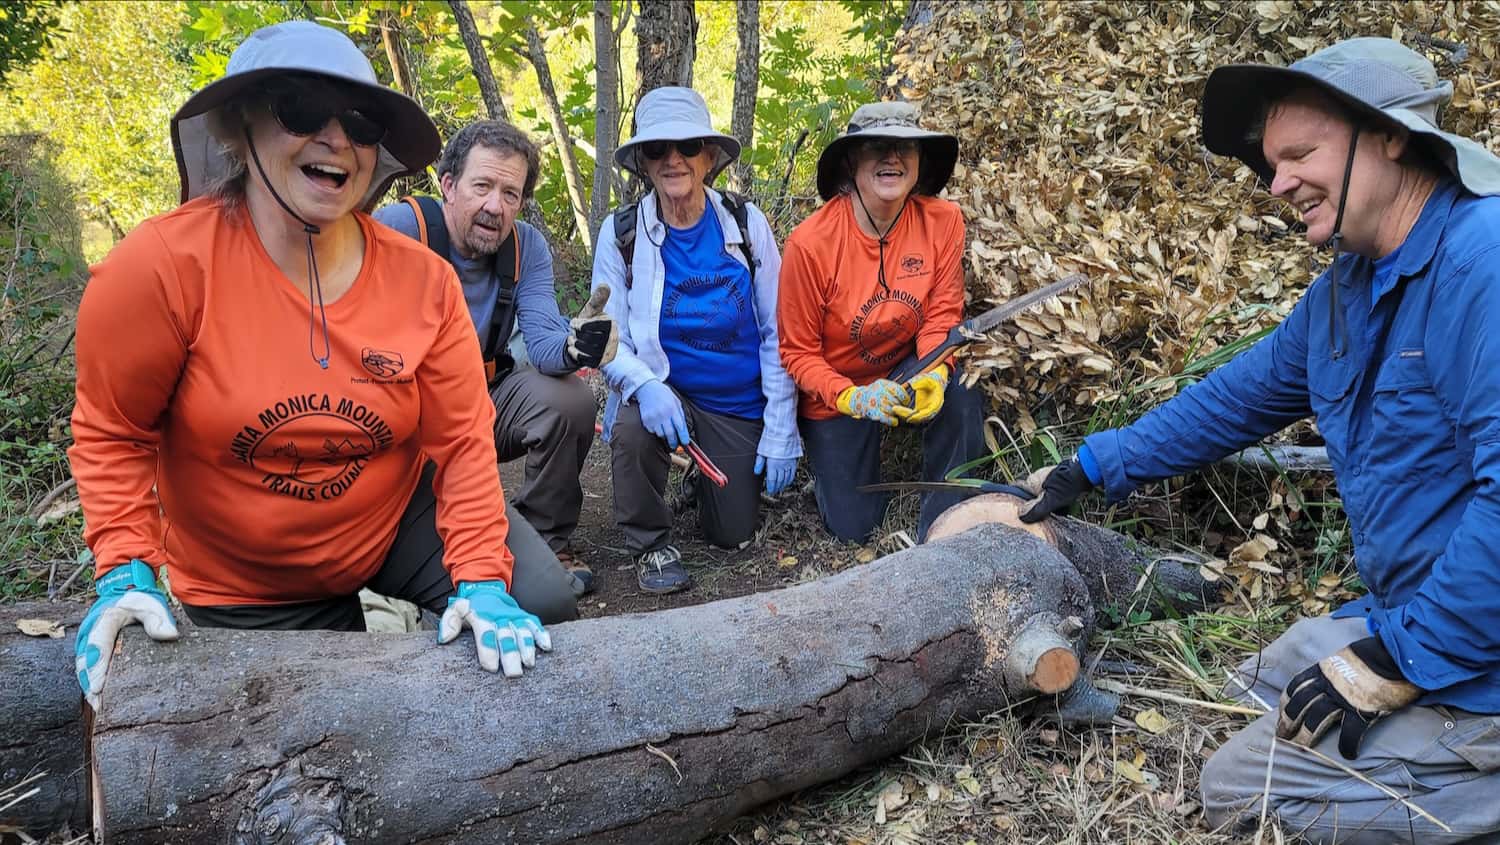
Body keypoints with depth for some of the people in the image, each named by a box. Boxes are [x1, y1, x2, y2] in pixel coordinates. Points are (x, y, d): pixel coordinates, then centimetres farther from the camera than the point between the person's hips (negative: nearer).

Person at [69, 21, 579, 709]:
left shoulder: (424, 279, -14)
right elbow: (113, 433, -9)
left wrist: (481, 581, -22)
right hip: (246, 586, -1)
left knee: (541, 602, -15)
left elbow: (462, 440, -12)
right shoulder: (161, 266, -21)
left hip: (401, 520, 2)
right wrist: (125, 573, -19)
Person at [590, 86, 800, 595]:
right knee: (633, 426, -36)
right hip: (665, 393, -1)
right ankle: (651, 543, -8)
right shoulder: (621, 233, -9)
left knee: (733, 535, 4)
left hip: (738, 404, 1)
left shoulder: (746, 224, -9)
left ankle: (710, 473, 40)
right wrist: (645, 386, -32)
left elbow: (776, 334, -6)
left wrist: (780, 432, -8)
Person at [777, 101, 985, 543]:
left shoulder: (944, 220, -17)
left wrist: (934, 374, -30)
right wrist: (853, 398, -34)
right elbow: (798, 352, -17)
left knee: (962, 399, -32)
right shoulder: (810, 242, -24)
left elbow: (941, 317, -9)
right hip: (835, 394, -1)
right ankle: (832, 461, 32)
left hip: (908, 369, 2)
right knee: (854, 527, -1)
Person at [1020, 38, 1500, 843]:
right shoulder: (1347, 290, 6)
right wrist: (1093, 467, 20)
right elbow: (1236, 398, 18)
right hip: (1409, 617, 9)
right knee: (1266, 682, 26)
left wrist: (1398, 661, -23)